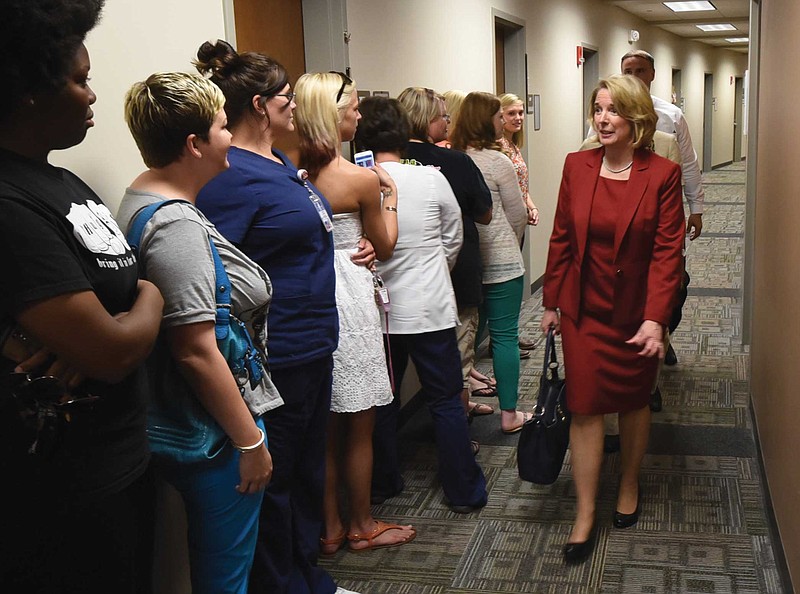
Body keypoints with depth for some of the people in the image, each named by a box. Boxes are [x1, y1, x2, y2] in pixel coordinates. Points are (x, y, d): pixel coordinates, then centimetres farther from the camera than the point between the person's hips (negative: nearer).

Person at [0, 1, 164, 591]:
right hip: (62, 498, -9)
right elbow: (115, 351, -28)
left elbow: (132, 278, 11)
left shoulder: (62, 181, 7)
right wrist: (149, 301, -5)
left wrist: (85, 337, -11)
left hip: (123, 460, 9)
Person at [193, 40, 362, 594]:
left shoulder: (281, 164, 11)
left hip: (313, 345, 10)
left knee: (309, 470, 21)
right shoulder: (232, 175, -19)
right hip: (276, 356, -10)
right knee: (272, 480, 7)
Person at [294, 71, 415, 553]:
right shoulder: (361, 178, -14)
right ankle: (364, 526, 24)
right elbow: (385, 247, 0)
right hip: (351, 299, -6)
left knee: (324, 425, 15)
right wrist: (391, 195, 12)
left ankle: (330, 528, 27)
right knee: (360, 427, 10)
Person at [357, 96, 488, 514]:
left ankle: (384, 483, 31)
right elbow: (454, 238, 4)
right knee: (446, 400, 10)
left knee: (381, 401, 17)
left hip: (376, 312, 1)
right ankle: (464, 491, 18)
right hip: (430, 308, -1)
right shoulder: (432, 179, -9)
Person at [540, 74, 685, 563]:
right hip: (584, 309, 1)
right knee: (585, 407, 1)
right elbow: (561, 240, 4)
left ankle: (629, 487, 38)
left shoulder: (663, 174, -9)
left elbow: (668, 252, -12)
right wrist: (552, 302, 5)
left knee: (634, 401, 16)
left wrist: (656, 319, -19)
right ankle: (586, 515, 11)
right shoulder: (577, 166, -2)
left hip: (637, 311, -1)